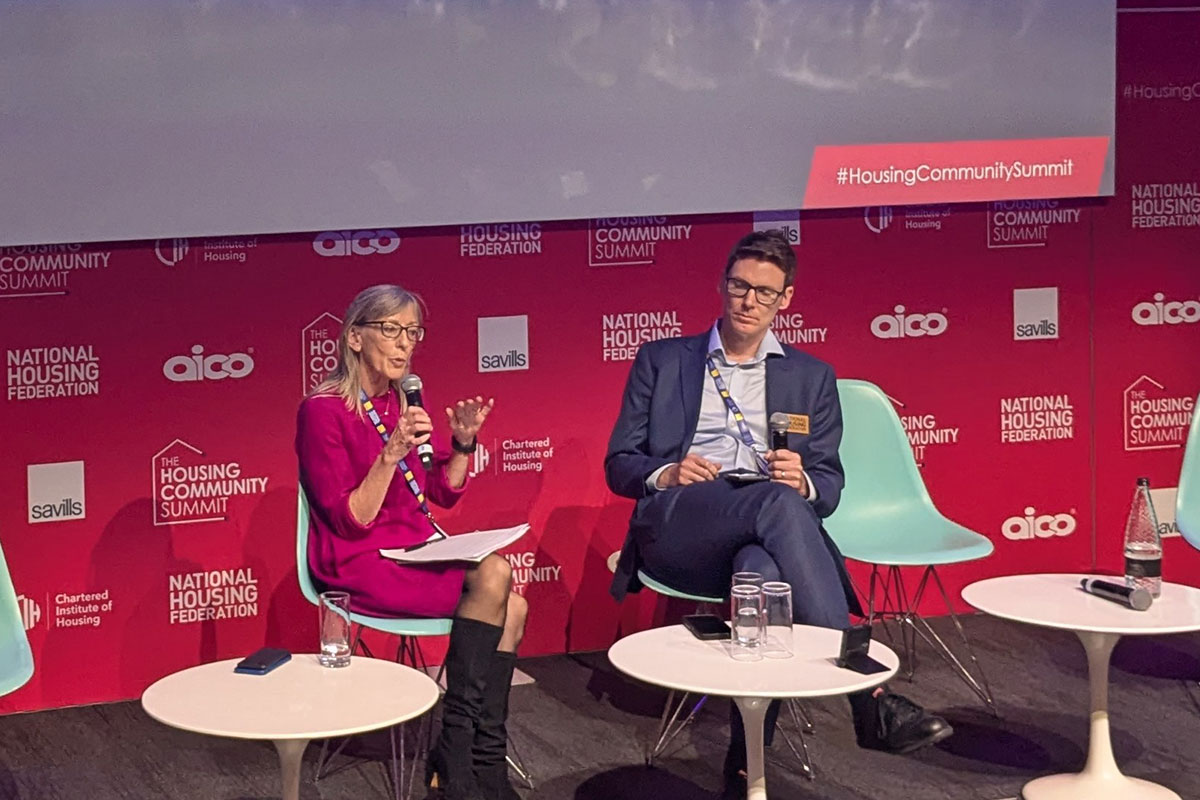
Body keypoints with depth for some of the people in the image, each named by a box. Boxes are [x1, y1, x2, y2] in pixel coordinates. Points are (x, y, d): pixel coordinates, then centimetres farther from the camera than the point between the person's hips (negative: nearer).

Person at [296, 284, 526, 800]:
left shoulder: (404, 401, 13)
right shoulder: (323, 411, -10)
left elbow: (444, 495, 16)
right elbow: (350, 521, -14)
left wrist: (462, 444, -1)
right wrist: (391, 455, -24)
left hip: (415, 553, 7)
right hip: (359, 565, -7)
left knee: (511, 606, -18)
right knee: (492, 575, -25)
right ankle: (456, 759, -14)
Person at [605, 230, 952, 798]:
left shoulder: (811, 378, 24)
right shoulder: (661, 361, 21)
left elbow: (829, 483, 17)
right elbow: (619, 465, 16)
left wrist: (803, 482, -9)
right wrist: (666, 473, -8)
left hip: (763, 533, 1)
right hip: (676, 527, -1)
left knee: (761, 568, -42)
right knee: (779, 504, -37)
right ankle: (869, 695, -45)